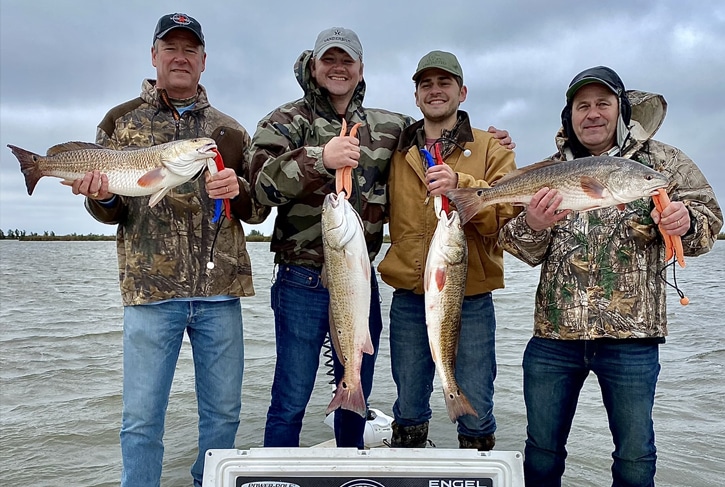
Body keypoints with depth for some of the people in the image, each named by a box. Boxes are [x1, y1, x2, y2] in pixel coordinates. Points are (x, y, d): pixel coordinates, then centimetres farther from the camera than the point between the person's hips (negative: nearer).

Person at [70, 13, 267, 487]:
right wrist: (101, 197, -15)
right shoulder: (121, 122, 8)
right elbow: (111, 211, 8)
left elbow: (258, 209, 11)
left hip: (220, 291, 2)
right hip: (151, 290, -1)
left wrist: (238, 190, -10)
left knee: (223, 415, 12)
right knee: (142, 420, 4)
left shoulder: (230, 130, 12)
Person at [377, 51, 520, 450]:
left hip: (470, 299, -2)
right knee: (409, 410, 15)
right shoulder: (398, 153, 11)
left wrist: (460, 185, -24)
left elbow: (510, 213, -11)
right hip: (408, 298, 3)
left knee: (476, 414, 7)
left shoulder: (490, 148, 3)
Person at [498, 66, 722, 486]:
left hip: (630, 336, -2)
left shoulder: (659, 160, 4)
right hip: (553, 333, 2)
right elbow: (526, 251, 6)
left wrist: (687, 221, -21)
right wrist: (533, 226, -17)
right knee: (542, 448, 14)